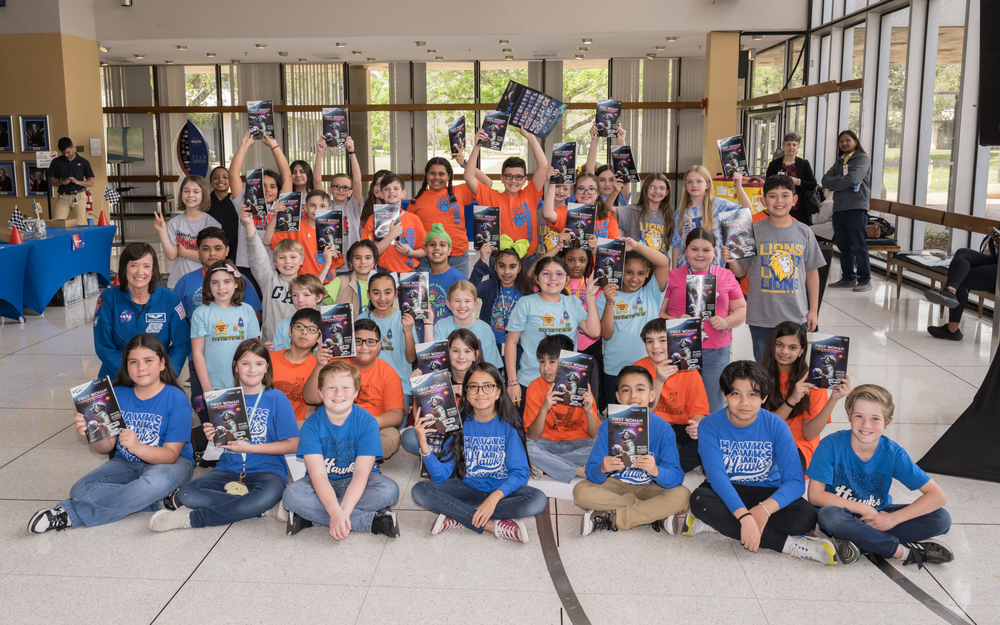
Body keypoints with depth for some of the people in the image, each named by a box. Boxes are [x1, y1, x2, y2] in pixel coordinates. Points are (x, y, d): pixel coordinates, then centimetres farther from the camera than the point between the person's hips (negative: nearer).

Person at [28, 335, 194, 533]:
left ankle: (70, 513, -26)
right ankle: (158, 501, -19)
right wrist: (91, 434, -27)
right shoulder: (118, 395, -1)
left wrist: (138, 447, -37)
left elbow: (171, 455, -18)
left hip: (168, 463, -4)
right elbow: (106, 446, -3)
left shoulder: (177, 400, -14)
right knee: (81, 490, -20)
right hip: (127, 464, 5)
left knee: (157, 480, -40)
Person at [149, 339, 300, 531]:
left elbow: (292, 444, -6)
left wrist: (248, 447, -12)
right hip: (228, 469, 4)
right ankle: (267, 507, -22)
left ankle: (191, 518, -22)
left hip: (266, 470, -4)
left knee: (269, 493, -40)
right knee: (187, 493, -26)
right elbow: (223, 442, 16)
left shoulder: (276, 399, -1)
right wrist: (213, 438, -8)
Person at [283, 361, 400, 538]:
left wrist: (343, 512, -35)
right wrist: (335, 511, -38)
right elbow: (318, 475, -21)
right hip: (323, 487, 1)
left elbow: (361, 473, -21)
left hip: (358, 484, -1)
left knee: (389, 490, -31)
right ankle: (374, 520, -29)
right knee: (291, 494, -30)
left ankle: (311, 517, -26)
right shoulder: (311, 425, -12)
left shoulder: (367, 422, -14)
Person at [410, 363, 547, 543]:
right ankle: (494, 525, -23)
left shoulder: (508, 423, -9)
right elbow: (441, 476, -11)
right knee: (420, 491, -23)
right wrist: (424, 443, -27)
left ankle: (457, 517, -22)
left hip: (503, 490, -1)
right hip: (467, 488, 1)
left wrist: (495, 496, -30)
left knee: (538, 501, -32)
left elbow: (520, 472, -14)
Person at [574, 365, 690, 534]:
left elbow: (676, 477, -19)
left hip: (650, 488, 0)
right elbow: (591, 473, -14)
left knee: (682, 496, -28)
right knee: (581, 491, -25)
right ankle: (656, 516, -18)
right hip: (616, 485, 1)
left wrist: (656, 471, -40)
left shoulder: (663, 429, -12)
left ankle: (609, 518, -21)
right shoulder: (608, 427, -10)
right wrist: (602, 469, -38)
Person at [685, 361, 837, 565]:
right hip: (726, 493, 0)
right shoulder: (710, 425, -13)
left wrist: (766, 508, -36)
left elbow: (795, 481, -17)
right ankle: (787, 543, -28)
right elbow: (716, 475, -26)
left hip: (768, 493, 0)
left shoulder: (776, 426, -11)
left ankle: (718, 523, -23)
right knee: (700, 499, -35)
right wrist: (744, 516, -41)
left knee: (806, 516, -29)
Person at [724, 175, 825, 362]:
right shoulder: (754, 231, -2)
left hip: (796, 316, 1)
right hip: (761, 317, -1)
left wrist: (813, 310, 8)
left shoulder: (804, 232, 3)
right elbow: (741, 271, 1)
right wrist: (731, 261, -21)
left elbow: (812, 273, 8)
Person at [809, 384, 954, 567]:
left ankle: (857, 541, -23)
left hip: (877, 515, 3)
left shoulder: (893, 453, -12)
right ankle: (904, 551, -22)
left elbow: (938, 496, -13)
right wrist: (863, 508, -20)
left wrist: (893, 519, -22)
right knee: (829, 515, -38)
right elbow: (815, 495, -17)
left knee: (941, 519, -16)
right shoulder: (831, 445, -17)